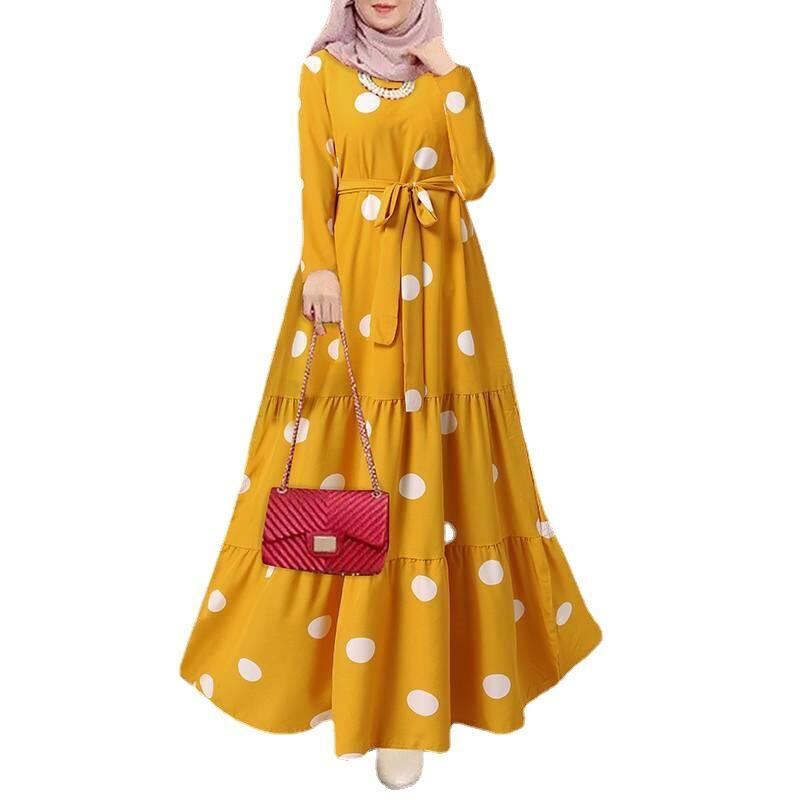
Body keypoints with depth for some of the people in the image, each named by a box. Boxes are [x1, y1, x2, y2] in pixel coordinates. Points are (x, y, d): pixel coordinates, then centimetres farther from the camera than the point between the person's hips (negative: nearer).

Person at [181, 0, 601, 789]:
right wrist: (319, 270, -11)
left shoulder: (447, 73, 10)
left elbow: (475, 178, -2)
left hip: (439, 277, 1)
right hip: (354, 268, -1)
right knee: (350, 462, 1)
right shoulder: (322, 69, 8)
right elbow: (315, 183, 1)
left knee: (438, 460, 1)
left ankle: (412, 673, 13)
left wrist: (451, 78, -3)